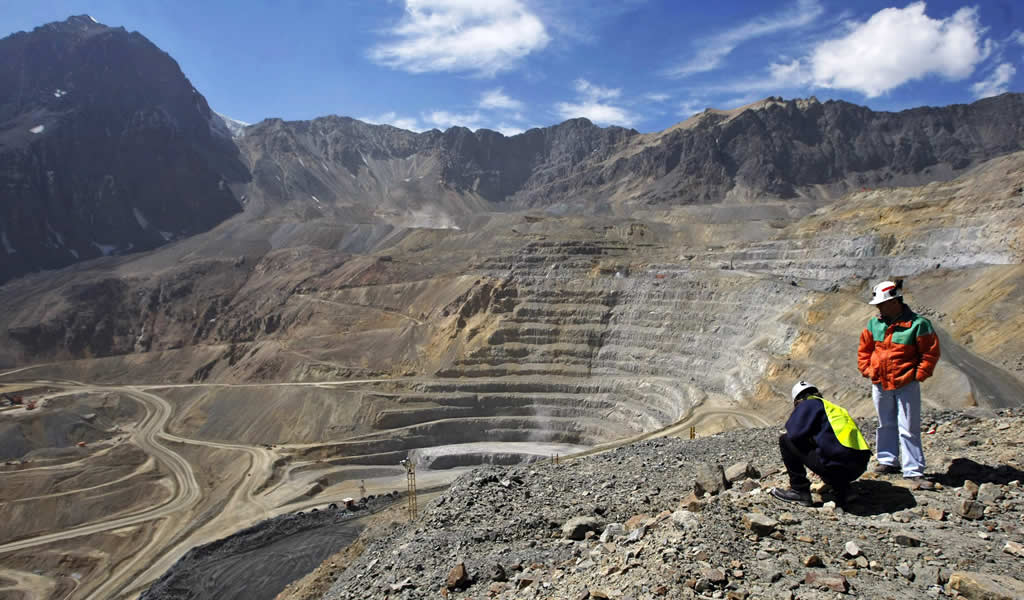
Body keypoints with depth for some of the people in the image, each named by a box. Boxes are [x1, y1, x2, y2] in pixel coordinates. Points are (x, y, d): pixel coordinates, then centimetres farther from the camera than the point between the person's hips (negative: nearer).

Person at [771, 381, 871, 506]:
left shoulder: (808, 404, 5)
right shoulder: (835, 408, 29)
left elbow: (794, 433, -7)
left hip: (837, 463, -8)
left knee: (785, 440, 4)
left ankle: (799, 491, 5)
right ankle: (843, 490, 15)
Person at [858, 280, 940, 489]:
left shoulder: (917, 324, -11)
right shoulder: (874, 324, 4)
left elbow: (931, 353, -6)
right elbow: (864, 349, 15)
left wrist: (918, 375, -9)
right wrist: (867, 370, 5)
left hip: (906, 385, -5)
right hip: (879, 385, 5)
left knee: (909, 429, -3)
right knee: (886, 425, 16)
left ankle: (914, 471, 4)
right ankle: (888, 461, 29)